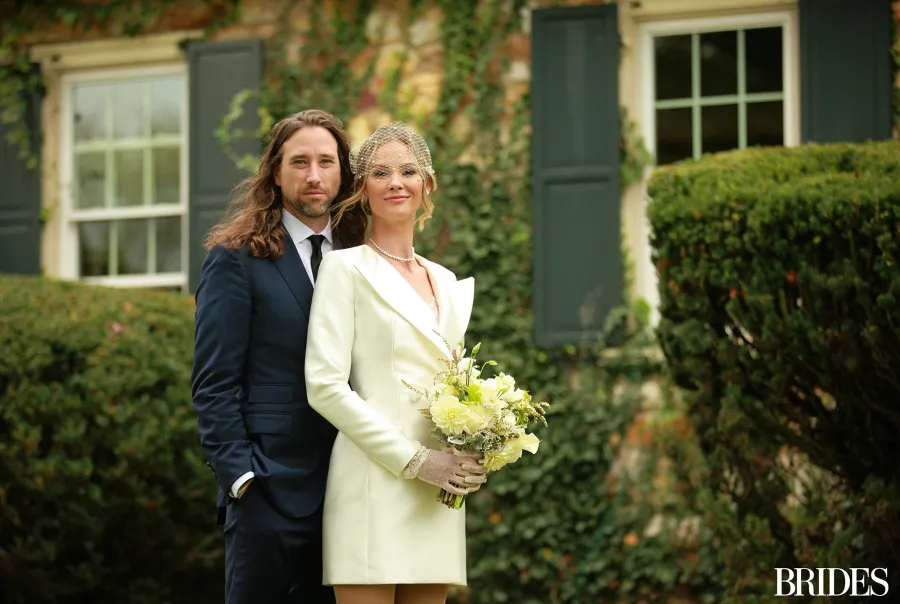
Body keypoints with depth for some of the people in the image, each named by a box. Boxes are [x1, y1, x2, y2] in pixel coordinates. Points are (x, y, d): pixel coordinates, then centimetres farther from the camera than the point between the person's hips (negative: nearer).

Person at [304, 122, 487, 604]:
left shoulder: (446, 282, 19)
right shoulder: (346, 268, 0)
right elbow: (325, 386, -9)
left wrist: (473, 456, 4)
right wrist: (415, 460, -13)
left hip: (436, 505, 6)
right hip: (375, 487, -6)